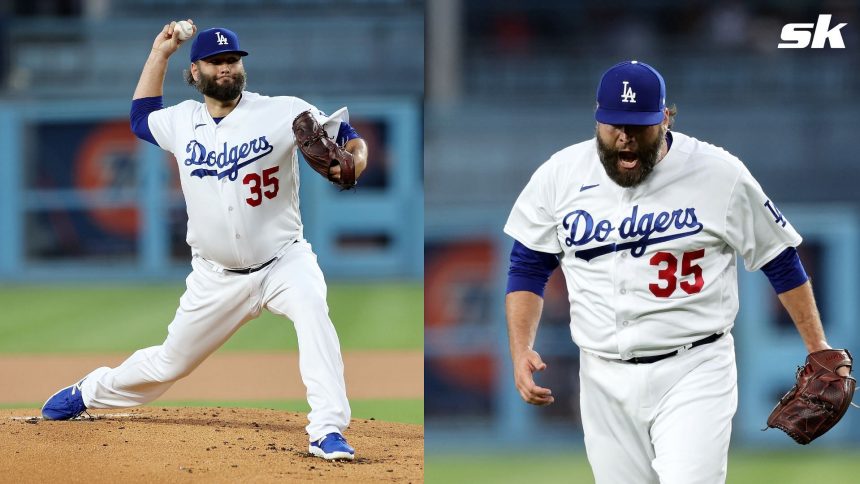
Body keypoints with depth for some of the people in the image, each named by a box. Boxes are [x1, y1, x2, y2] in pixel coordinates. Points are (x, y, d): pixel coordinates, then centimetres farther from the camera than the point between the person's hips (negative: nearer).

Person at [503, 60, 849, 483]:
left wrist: (818, 350, 4)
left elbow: (781, 262, 4)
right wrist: (520, 351, -2)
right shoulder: (560, 175, 1)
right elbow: (528, 268, 11)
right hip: (604, 380, 4)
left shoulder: (721, 174, -6)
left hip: (693, 372, -3)